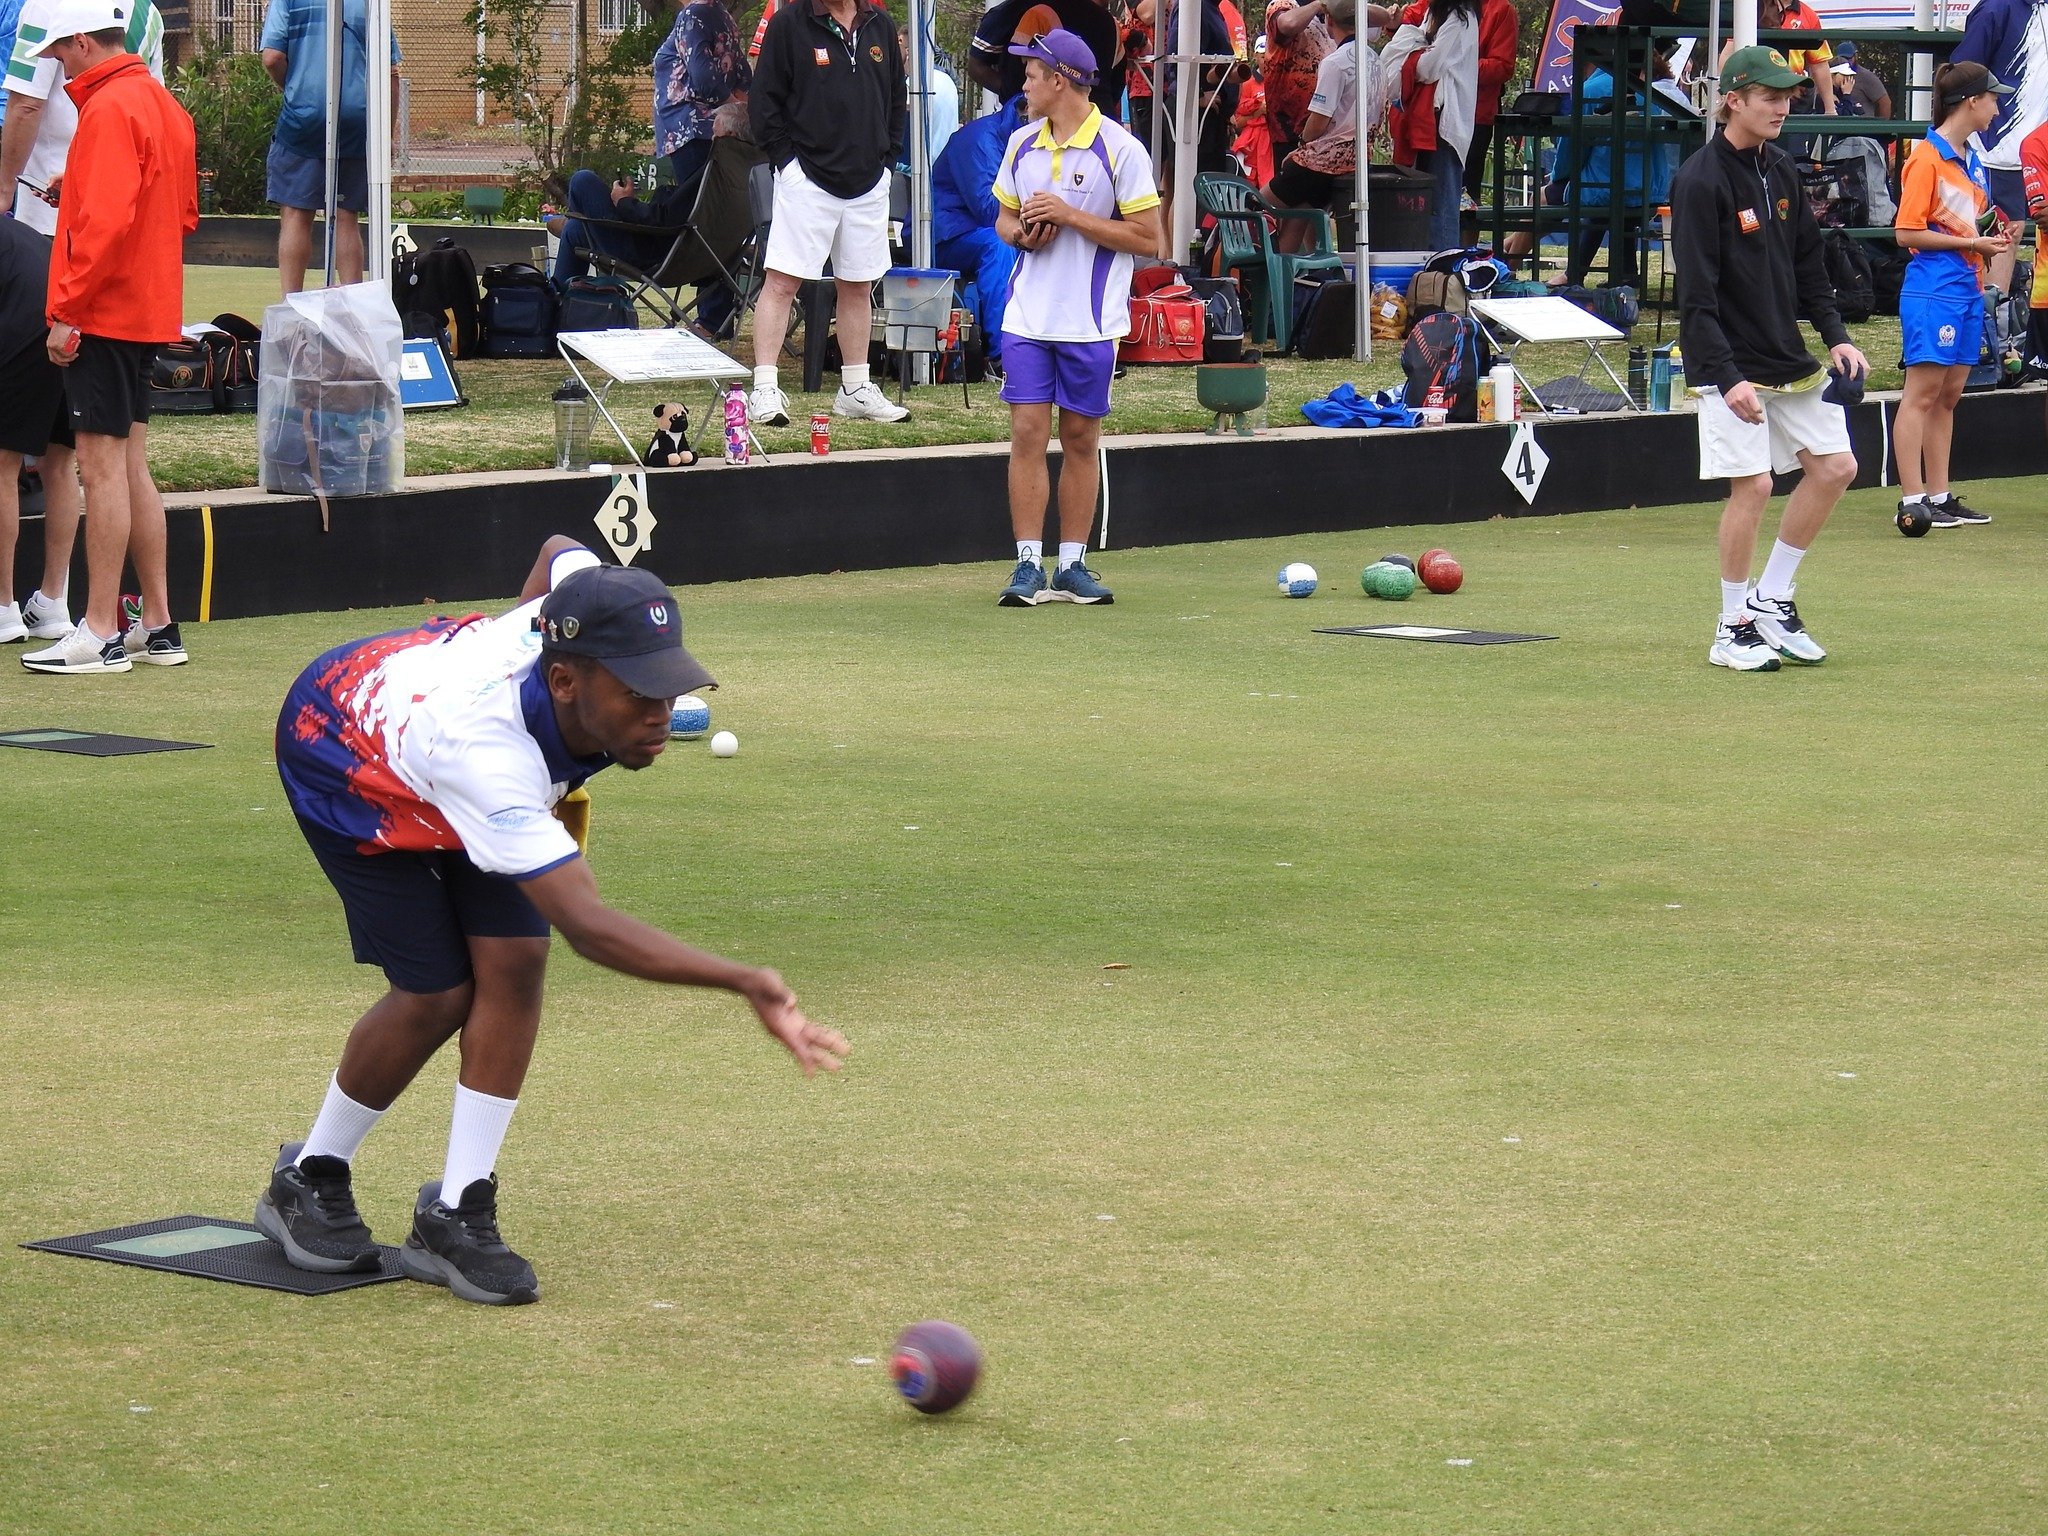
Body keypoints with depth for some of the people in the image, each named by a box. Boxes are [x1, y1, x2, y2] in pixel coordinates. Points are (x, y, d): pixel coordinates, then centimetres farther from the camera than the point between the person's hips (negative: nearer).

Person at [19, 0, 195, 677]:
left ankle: (101, 634, -6)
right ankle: (157, 626, 16)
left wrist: (67, 309, -20)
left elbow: (107, 221, -23)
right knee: (130, 465, 14)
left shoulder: (109, 108, -15)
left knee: (101, 465, -7)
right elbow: (185, 212, 19)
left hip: (105, 311, -10)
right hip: (149, 310, 10)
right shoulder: (163, 103, 14)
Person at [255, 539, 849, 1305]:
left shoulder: (578, 610, -30)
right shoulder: (484, 752, -49)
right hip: (338, 756, -6)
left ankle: (454, 1215, -3)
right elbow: (587, 924, -55)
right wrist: (743, 982, -65)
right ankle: (308, 1181, 13)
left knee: (514, 960, -10)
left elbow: (560, 549, -2)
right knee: (438, 995, -11)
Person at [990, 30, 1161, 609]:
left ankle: (1072, 566, 12)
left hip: (1091, 321, -3)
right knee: (1027, 433, -5)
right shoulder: (1022, 143, 8)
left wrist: (1070, 215, -17)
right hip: (1027, 316, 3)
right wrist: (1021, 232, -5)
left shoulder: (1119, 148, -8)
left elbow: (1147, 238, -10)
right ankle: (1028, 567, -2)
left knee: (1080, 438, 4)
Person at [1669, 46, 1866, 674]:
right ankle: (1733, 628, 4)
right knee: (1752, 484, -10)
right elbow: (1696, 297, -18)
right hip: (1731, 364, -8)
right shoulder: (1701, 181, -14)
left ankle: (1770, 599, 17)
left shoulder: (1781, 170, 9)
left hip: (1789, 359, 8)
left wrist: (1835, 337, 5)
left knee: (1834, 466, 4)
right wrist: (1728, 378, -24)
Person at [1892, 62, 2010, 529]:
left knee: (1949, 396, 10)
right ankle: (1912, 499, -7)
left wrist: (1992, 240, 8)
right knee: (1922, 393, -7)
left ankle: (1940, 496, 14)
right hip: (1933, 289, -9)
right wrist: (1970, 243, -15)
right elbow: (1907, 233, -13)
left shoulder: (1971, 159, 16)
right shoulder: (1927, 158, -10)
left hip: (1967, 289, 9)